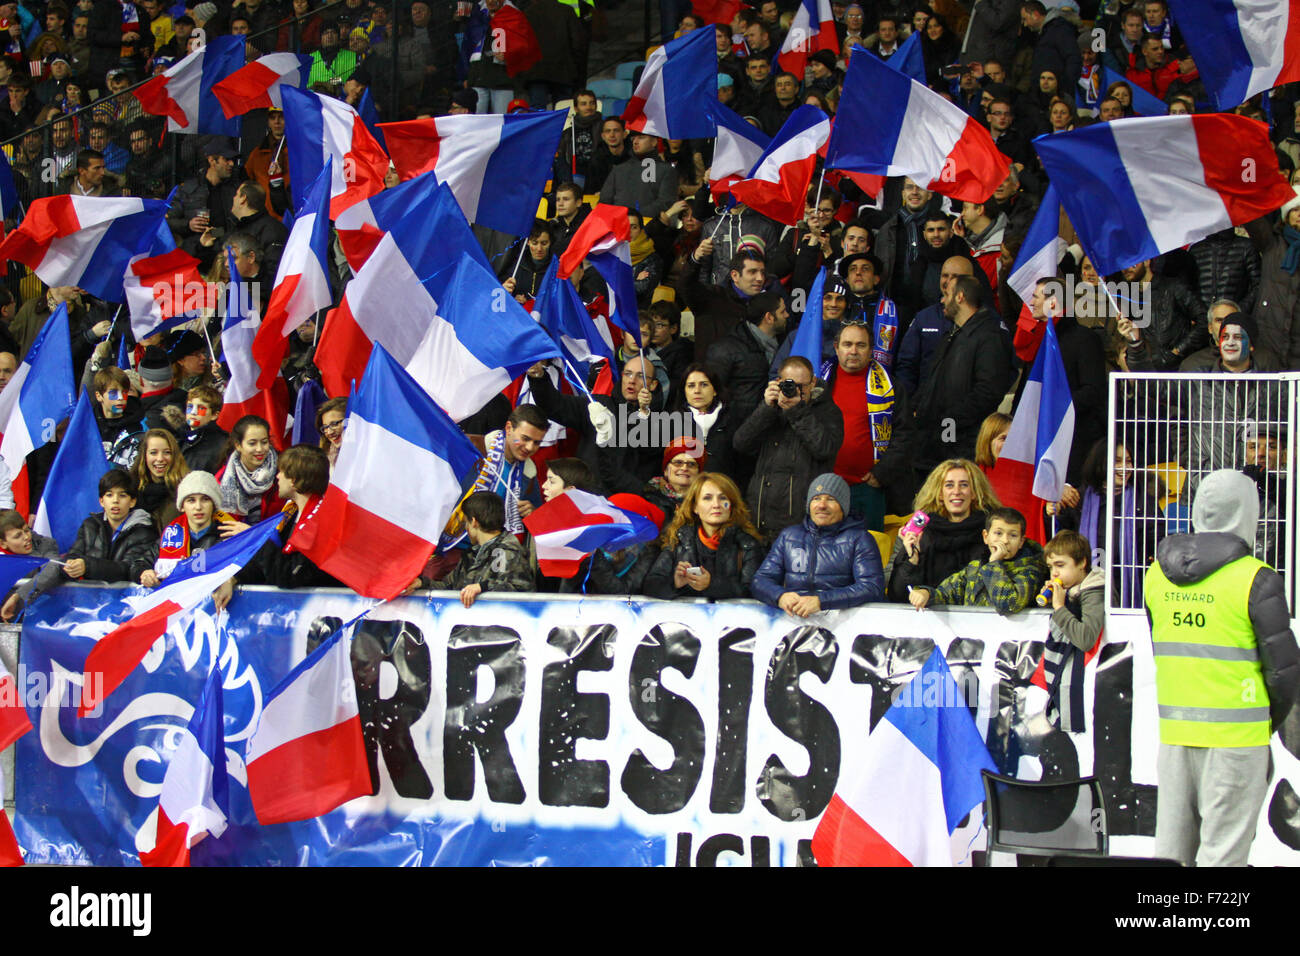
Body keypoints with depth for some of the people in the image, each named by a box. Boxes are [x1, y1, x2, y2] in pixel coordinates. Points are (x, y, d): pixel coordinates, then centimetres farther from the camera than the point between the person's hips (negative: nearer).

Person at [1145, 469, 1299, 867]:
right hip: (1236, 734, -5)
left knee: (1171, 848, 11)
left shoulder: (1157, 573, 7)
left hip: (1173, 731, 5)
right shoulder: (1256, 580, -10)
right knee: (1223, 850, -1)